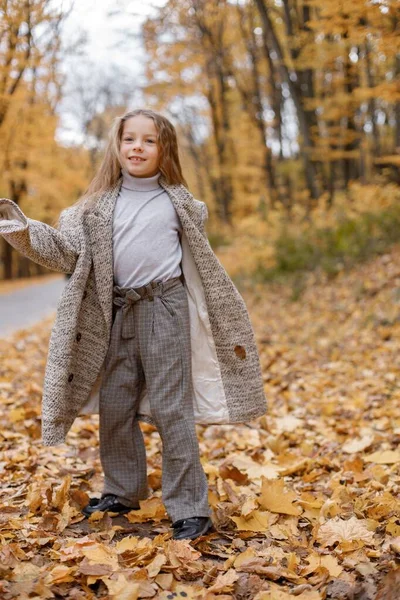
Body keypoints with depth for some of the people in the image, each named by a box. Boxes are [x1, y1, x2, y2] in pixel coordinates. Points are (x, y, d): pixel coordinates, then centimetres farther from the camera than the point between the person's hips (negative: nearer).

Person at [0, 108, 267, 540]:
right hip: (119, 314, 4)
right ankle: (122, 492, 29)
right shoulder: (100, 204, 8)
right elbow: (67, 250, 2)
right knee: (113, 406, 11)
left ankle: (189, 509, 0)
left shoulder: (177, 201, 5)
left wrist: (229, 322, 11)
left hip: (164, 308, -4)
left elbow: (203, 261, 11)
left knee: (171, 408, -6)